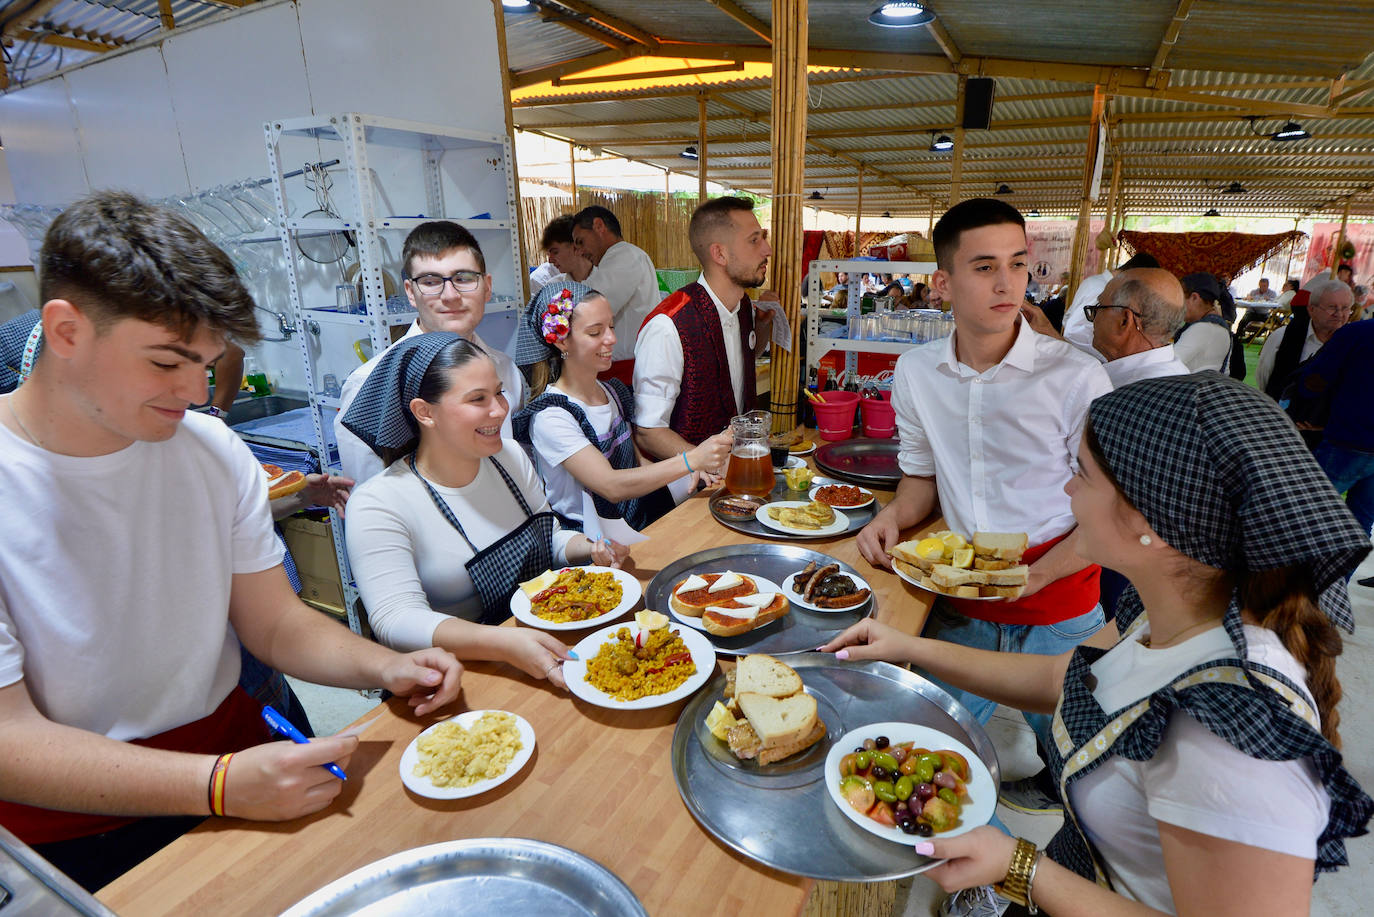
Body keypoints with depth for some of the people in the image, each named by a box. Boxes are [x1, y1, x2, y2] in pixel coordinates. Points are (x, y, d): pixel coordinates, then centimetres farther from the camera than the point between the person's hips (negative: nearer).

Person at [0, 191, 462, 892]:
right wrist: (219, 785, -30)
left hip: (234, 751, 5)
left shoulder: (215, 451, -2)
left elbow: (275, 621, 2)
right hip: (71, 835, -4)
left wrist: (383, 666, -16)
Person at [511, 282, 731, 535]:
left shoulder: (614, 391, 9)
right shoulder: (550, 416, -16)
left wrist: (686, 473, -6)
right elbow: (612, 487, -24)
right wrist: (690, 460, -29)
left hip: (645, 524, 8)